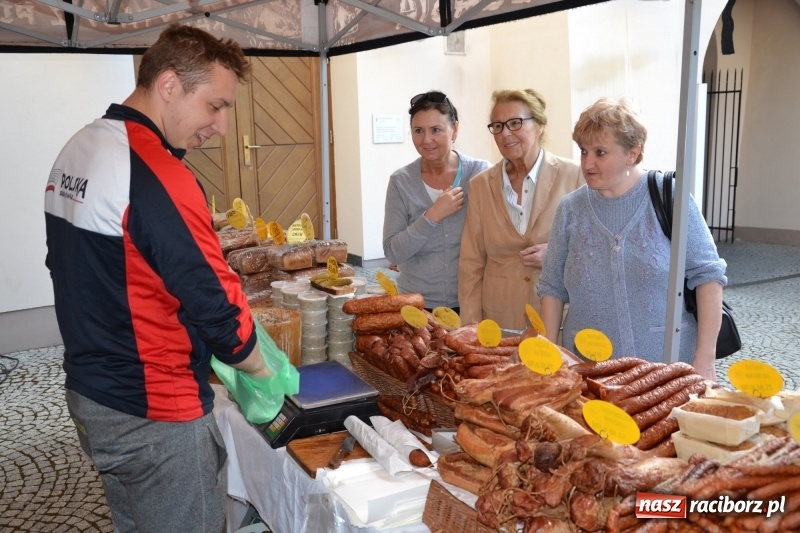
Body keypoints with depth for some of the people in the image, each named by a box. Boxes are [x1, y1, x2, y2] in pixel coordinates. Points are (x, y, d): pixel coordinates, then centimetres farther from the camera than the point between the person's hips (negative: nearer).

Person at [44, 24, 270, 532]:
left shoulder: (76, 150, 6)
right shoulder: (158, 175, -24)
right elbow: (216, 302, -23)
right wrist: (260, 370, -4)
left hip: (89, 392, 9)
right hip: (154, 414, -9)